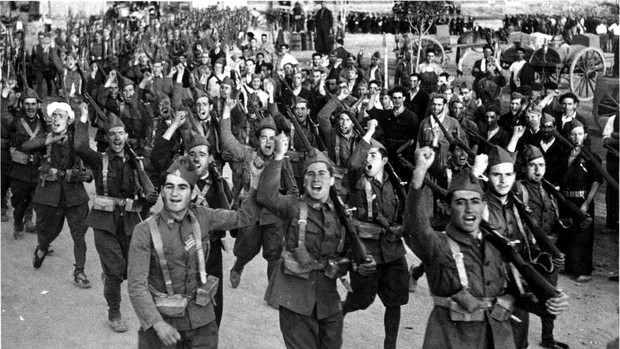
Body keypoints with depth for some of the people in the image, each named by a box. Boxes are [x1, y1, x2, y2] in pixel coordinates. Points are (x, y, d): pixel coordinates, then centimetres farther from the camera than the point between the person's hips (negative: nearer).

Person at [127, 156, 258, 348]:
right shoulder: (145, 231, -14)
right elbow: (136, 285, -16)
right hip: (162, 319, -3)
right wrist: (157, 323, -26)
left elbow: (243, 216, 4)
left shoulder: (202, 217, -3)